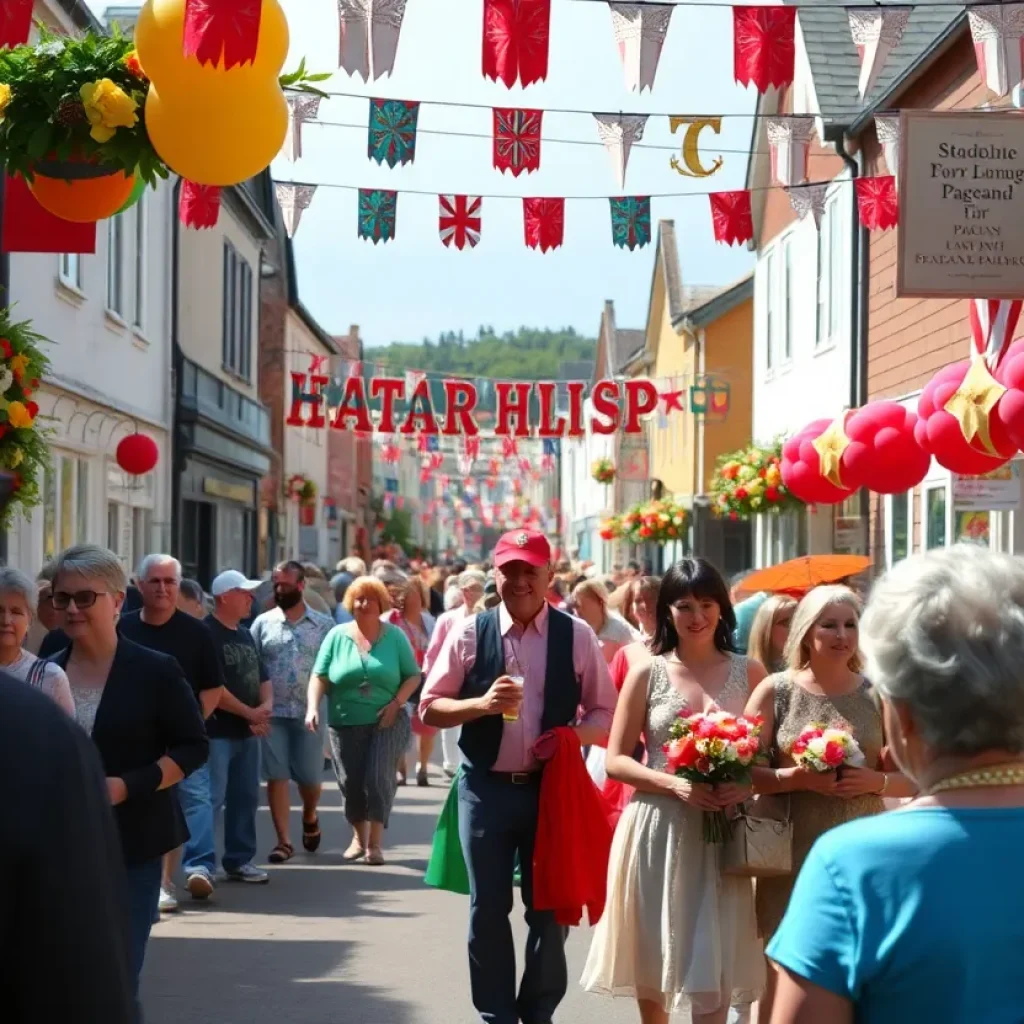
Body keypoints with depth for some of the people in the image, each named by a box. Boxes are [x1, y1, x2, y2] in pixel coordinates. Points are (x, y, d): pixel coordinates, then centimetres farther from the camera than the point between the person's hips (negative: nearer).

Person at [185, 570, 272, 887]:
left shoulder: (245, 635, 16)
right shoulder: (206, 633, -12)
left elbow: (262, 677, 19)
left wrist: (266, 707, -2)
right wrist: (250, 712, -14)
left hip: (248, 731, 9)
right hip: (216, 731, -9)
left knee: (245, 798, 13)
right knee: (210, 798, -14)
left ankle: (239, 861, 22)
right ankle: (199, 864, -18)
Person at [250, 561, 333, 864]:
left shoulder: (323, 625, 3)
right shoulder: (263, 623, 5)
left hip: (309, 713, 0)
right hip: (272, 713, 0)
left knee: (310, 777, 5)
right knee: (276, 776, -1)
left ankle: (310, 818, 36)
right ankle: (284, 841, 5)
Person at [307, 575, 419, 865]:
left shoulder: (395, 636, 0)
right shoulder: (337, 636, 2)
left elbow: (413, 676, 2)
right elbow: (319, 677, 0)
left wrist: (396, 703, -12)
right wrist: (313, 707, -15)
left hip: (386, 723, -2)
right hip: (345, 723, 2)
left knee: (379, 779, -11)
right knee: (351, 782, 8)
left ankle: (375, 842, -1)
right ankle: (359, 836, 29)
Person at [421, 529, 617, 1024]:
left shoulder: (576, 635, -1)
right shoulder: (469, 633, -2)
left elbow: (605, 712, 4)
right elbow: (430, 707, 0)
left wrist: (570, 737, -16)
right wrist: (481, 704, -17)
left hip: (553, 787, 0)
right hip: (486, 788, 0)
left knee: (549, 907, 10)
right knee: (488, 908, 7)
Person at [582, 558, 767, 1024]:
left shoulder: (748, 673, 4)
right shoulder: (647, 673, 1)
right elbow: (615, 760, 0)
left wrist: (747, 783, -15)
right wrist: (673, 783, -16)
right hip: (656, 828, 0)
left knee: (712, 966, -3)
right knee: (653, 959, 12)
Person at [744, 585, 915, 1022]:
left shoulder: (876, 696, 3)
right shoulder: (776, 691, -1)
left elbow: (910, 779, 7)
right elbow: (743, 771, -3)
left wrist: (876, 781, -13)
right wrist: (798, 778, -18)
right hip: (792, 854, -1)